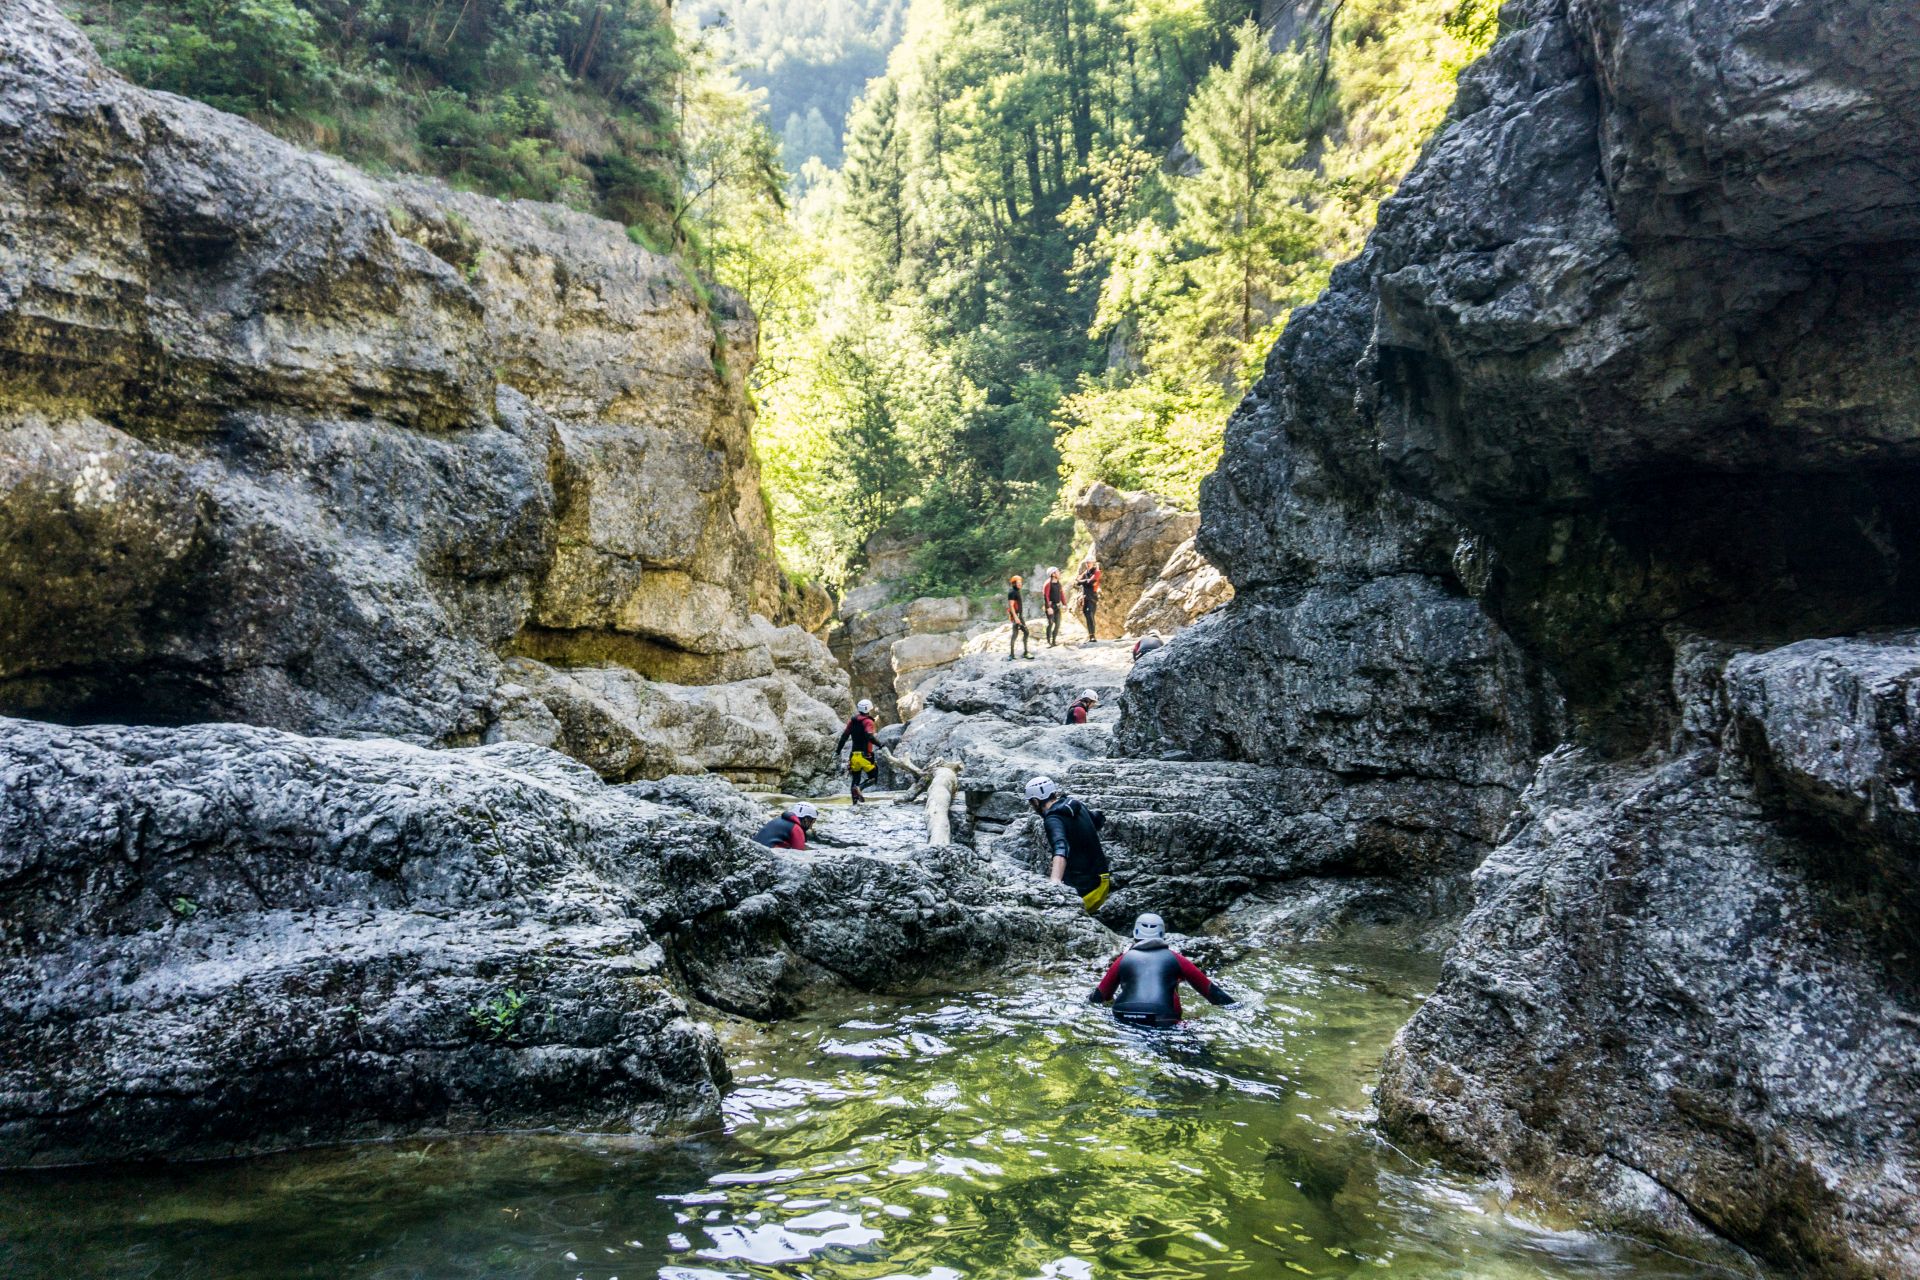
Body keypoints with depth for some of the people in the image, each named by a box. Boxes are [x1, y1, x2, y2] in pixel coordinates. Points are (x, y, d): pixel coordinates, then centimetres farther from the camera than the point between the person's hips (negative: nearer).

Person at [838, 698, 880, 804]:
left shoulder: (852, 721, 11)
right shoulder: (868, 721, -8)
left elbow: (844, 736, 11)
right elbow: (869, 736, -24)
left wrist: (838, 750, 16)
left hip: (854, 755, 6)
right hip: (865, 755, -6)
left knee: (855, 778, 15)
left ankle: (855, 801, 9)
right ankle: (859, 788, -25)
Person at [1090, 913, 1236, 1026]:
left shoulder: (1124, 959, 16)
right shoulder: (1175, 958, 16)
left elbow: (1100, 995, 21)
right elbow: (1207, 987, 17)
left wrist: (1090, 1002, 41)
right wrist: (1233, 1007, 28)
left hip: (1125, 1019, 1)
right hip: (1163, 1021, -1)